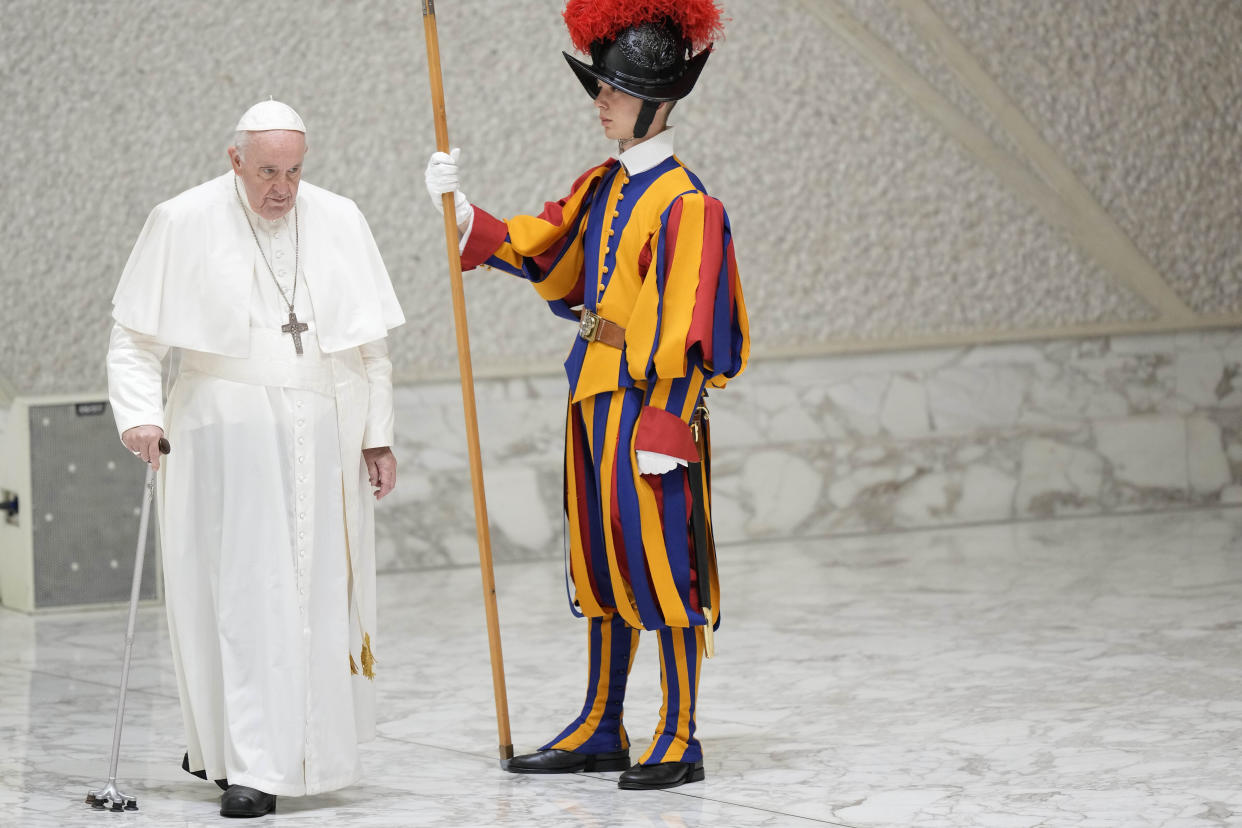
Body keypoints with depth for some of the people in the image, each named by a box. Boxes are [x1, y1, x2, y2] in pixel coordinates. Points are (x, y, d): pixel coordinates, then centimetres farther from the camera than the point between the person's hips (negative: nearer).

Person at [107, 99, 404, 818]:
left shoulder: (340, 221, 5)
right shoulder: (184, 224, -4)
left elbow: (371, 343, 11)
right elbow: (137, 335, -2)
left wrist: (379, 436, 8)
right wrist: (141, 414, -15)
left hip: (321, 436, 4)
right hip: (226, 432, -4)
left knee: (315, 591, 7)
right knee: (245, 592, -10)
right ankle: (252, 767, -10)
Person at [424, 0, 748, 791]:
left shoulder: (684, 203, -13)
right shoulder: (601, 187, 12)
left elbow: (684, 326, -17)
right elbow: (534, 251, 19)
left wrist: (665, 425, -21)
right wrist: (462, 211, 8)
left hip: (650, 399, -9)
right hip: (595, 394, 9)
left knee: (663, 563, -4)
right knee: (604, 566, 14)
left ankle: (679, 741, 3)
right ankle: (602, 731, 23)